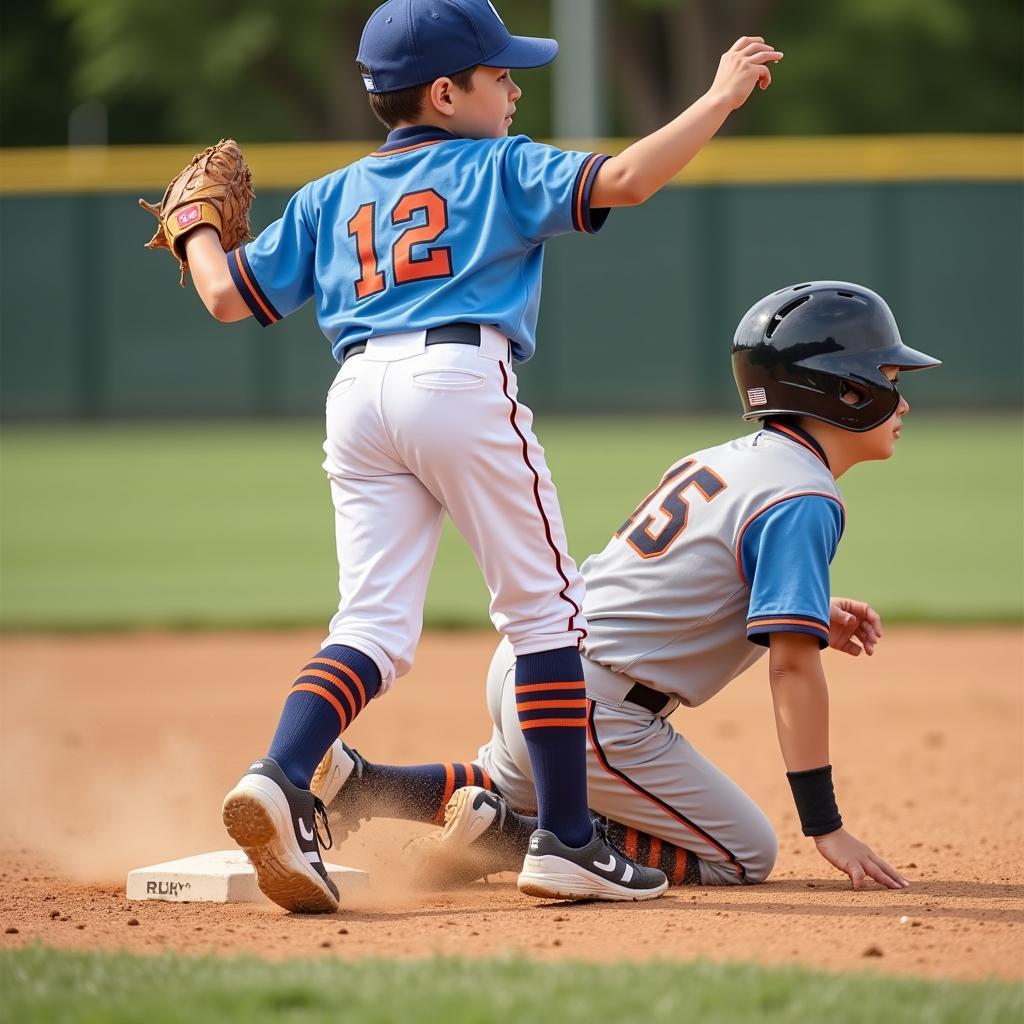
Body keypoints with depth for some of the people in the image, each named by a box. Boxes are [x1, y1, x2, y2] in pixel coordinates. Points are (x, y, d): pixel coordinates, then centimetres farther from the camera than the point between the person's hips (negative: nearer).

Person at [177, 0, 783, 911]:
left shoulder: (330, 197, 25)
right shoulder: (501, 169, 11)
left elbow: (227, 296, 22)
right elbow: (625, 181, -3)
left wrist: (195, 226, 41)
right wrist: (721, 97, 6)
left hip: (357, 392, 5)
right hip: (460, 380, -5)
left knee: (374, 624, 3)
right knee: (545, 606, 4)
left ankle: (279, 780, -21)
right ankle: (565, 841, 1)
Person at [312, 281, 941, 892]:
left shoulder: (726, 458, 12)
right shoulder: (805, 500, -15)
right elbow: (792, 667, -21)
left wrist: (812, 615, 14)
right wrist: (826, 827, -20)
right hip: (595, 711, -9)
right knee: (747, 858, 3)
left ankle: (355, 781, 14)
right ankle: (505, 834, -8)